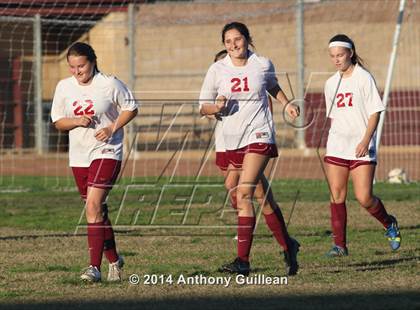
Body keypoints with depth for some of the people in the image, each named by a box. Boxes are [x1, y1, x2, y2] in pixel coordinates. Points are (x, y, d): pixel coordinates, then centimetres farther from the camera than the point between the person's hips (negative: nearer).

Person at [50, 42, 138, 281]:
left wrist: (113, 128, -12)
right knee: (97, 210, 13)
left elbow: (131, 108, 2)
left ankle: (95, 266, -20)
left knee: (93, 206, -19)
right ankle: (114, 259, 30)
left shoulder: (110, 84, -8)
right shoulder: (64, 87, 3)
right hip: (79, 156, 5)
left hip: (107, 152, -5)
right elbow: (58, 121, 9)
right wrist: (76, 121, -12)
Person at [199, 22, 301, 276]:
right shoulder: (217, 70, 2)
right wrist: (216, 107, -13)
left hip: (259, 136, -3)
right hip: (233, 141, 3)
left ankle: (243, 260, -21)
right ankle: (288, 246, 29)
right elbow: (203, 107, 6)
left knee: (244, 193, -19)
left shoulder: (263, 65, 1)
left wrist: (287, 104, 12)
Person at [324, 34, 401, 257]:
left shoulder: (364, 78, -4)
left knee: (364, 198, -10)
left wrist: (366, 140, -16)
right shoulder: (331, 83, 12)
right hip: (336, 147, 5)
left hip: (361, 149, -5)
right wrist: (335, 140, 15)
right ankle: (339, 245, 4)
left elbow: (375, 112, -7)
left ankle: (389, 224, 18)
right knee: (336, 196, -2)